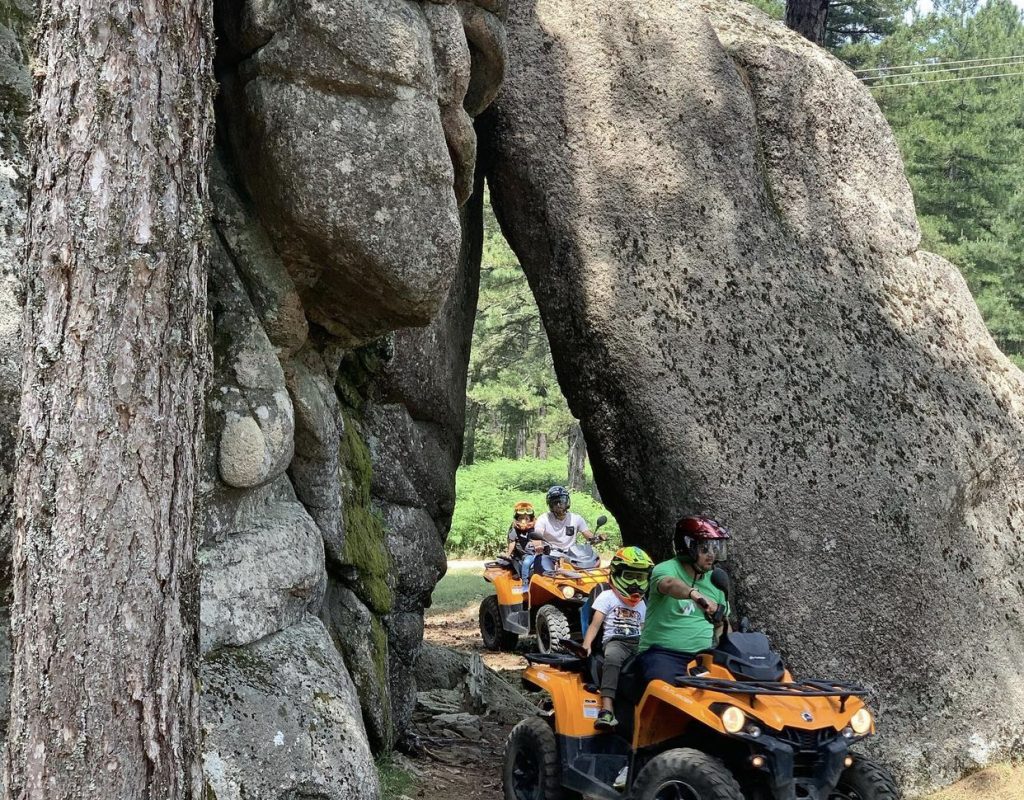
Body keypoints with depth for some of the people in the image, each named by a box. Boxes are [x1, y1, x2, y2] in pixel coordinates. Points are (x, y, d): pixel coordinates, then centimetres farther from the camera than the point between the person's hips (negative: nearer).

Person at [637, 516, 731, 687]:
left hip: (702, 655, 6)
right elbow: (669, 584, -31)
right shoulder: (666, 569, -5)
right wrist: (695, 594, -50)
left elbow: (721, 623, 25)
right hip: (663, 653, -6)